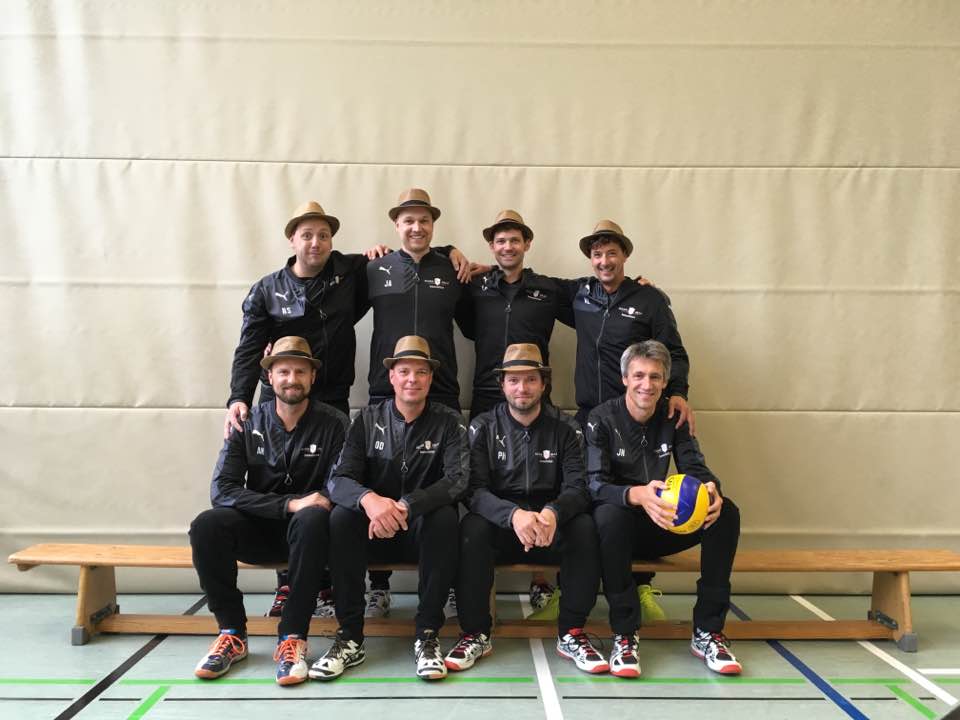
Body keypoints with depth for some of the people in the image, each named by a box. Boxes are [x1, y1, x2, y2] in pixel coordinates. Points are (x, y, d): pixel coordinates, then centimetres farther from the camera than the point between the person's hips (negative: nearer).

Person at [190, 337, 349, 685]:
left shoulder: (332, 423, -5)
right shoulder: (248, 424, -1)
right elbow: (222, 490, -11)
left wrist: (310, 505, -26)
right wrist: (289, 504, -22)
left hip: (306, 529, -2)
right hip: (260, 529, 2)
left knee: (313, 519, -36)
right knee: (206, 526, -26)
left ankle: (292, 638, -26)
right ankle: (232, 633, -10)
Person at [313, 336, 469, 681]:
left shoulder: (448, 422, -2)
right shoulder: (368, 419, 1)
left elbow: (457, 479, -17)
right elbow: (338, 480, -9)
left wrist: (406, 506, -34)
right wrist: (368, 498, -34)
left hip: (425, 530, -1)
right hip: (375, 531, 2)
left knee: (444, 517, -33)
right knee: (341, 517, -27)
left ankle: (427, 636, -23)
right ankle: (350, 637, -19)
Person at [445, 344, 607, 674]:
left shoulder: (565, 429, 2)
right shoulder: (483, 427, 0)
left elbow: (577, 487, -9)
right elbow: (475, 489, -12)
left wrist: (552, 513, -33)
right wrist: (514, 514, -34)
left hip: (552, 526, 1)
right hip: (499, 526, 0)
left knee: (585, 527, -29)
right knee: (471, 528, -32)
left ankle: (571, 633, -15)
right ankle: (476, 634, -17)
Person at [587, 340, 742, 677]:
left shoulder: (673, 418, 3)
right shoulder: (602, 420, -10)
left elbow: (695, 468, -1)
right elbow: (594, 485, -21)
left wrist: (712, 489, -27)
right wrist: (637, 495, -42)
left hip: (663, 526, 4)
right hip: (621, 528, -4)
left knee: (726, 512, -19)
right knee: (609, 514, -38)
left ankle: (707, 632, -12)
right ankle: (624, 636, -26)